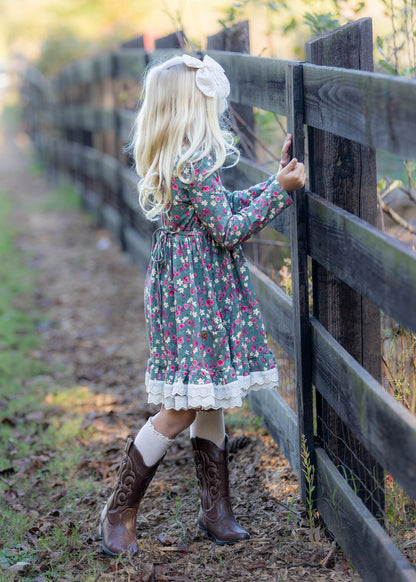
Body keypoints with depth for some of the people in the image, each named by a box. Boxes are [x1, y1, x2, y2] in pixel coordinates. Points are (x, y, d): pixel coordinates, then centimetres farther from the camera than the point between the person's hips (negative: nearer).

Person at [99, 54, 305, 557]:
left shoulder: (174, 161, 11)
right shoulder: (196, 164, -20)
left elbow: (227, 208, 17)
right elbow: (228, 230, -17)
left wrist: (279, 177, 17)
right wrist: (280, 190, -12)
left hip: (197, 289, 10)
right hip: (194, 294, -10)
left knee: (209, 401, 13)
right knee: (181, 410, -5)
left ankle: (216, 510, 21)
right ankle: (120, 510, 7)